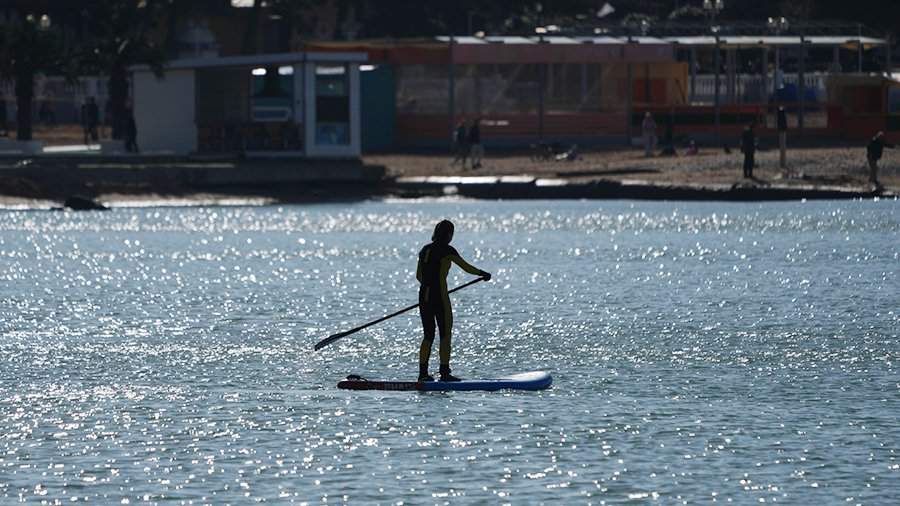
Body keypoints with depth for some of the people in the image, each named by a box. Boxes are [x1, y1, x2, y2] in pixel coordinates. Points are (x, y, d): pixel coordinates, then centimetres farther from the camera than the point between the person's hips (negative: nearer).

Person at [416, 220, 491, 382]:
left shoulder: (425, 250, 11)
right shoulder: (447, 250, -9)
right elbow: (466, 267, -3)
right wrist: (482, 273, 14)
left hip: (424, 296, 7)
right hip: (440, 297, -7)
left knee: (428, 336, 13)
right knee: (445, 335, 1)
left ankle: (423, 372, 10)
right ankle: (445, 373, -1)